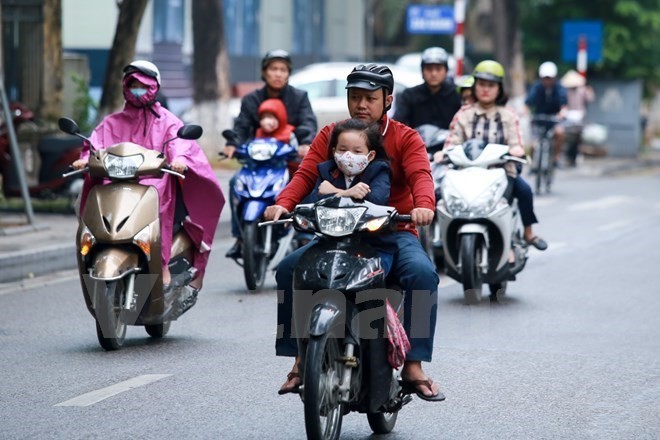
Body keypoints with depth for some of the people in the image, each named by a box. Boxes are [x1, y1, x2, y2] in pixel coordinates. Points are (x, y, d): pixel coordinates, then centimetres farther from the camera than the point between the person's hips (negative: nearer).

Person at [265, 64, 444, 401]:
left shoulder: (405, 138, 4)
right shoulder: (329, 135, 11)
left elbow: (420, 175, -14)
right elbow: (306, 174, -3)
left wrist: (424, 206, -37)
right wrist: (283, 203, -24)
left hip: (393, 231, -2)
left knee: (422, 272, -32)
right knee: (289, 268, -22)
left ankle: (413, 365, -26)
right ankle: (300, 358, -13)